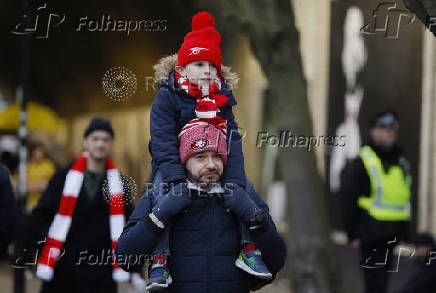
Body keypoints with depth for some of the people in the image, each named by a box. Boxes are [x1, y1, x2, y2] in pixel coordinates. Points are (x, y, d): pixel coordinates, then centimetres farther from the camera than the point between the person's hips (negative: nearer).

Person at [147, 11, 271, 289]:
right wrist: (176, 180, -30)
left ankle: (249, 250, -7)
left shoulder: (222, 99, 6)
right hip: (173, 166, -4)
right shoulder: (167, 97, -8)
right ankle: (159, 261, -30)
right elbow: (163, 142, -17)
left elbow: (232, 142, -2)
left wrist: (234, 181, -17)